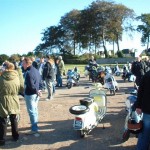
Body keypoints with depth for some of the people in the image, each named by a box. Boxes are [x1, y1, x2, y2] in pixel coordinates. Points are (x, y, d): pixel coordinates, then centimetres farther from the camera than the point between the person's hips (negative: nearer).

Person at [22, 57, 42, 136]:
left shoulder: (28, 73, -21)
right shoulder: (36, 70, 8)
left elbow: (31, 85, -25)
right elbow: (40, 82, 11)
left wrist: (37, 91, -11)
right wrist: (39, 90, 5)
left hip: (30, 94, -9)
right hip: (36, 94, 9)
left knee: (32, 112, -2)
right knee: (34, 110, 20)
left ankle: (34, 129, 4)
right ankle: (35, 126, 34)